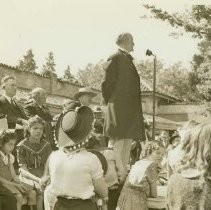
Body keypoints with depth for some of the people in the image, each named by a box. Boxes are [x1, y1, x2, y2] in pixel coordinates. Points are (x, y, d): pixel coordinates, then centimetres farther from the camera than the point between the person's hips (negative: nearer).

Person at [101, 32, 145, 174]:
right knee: (119, 142, -10)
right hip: (119, 109, -9)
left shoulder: (128, 59, 21)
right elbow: (108, 83, -10)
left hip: (130, 109, 9)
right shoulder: (116, 58, -6)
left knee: (128, 143, 8)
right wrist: (111, 103, -7)